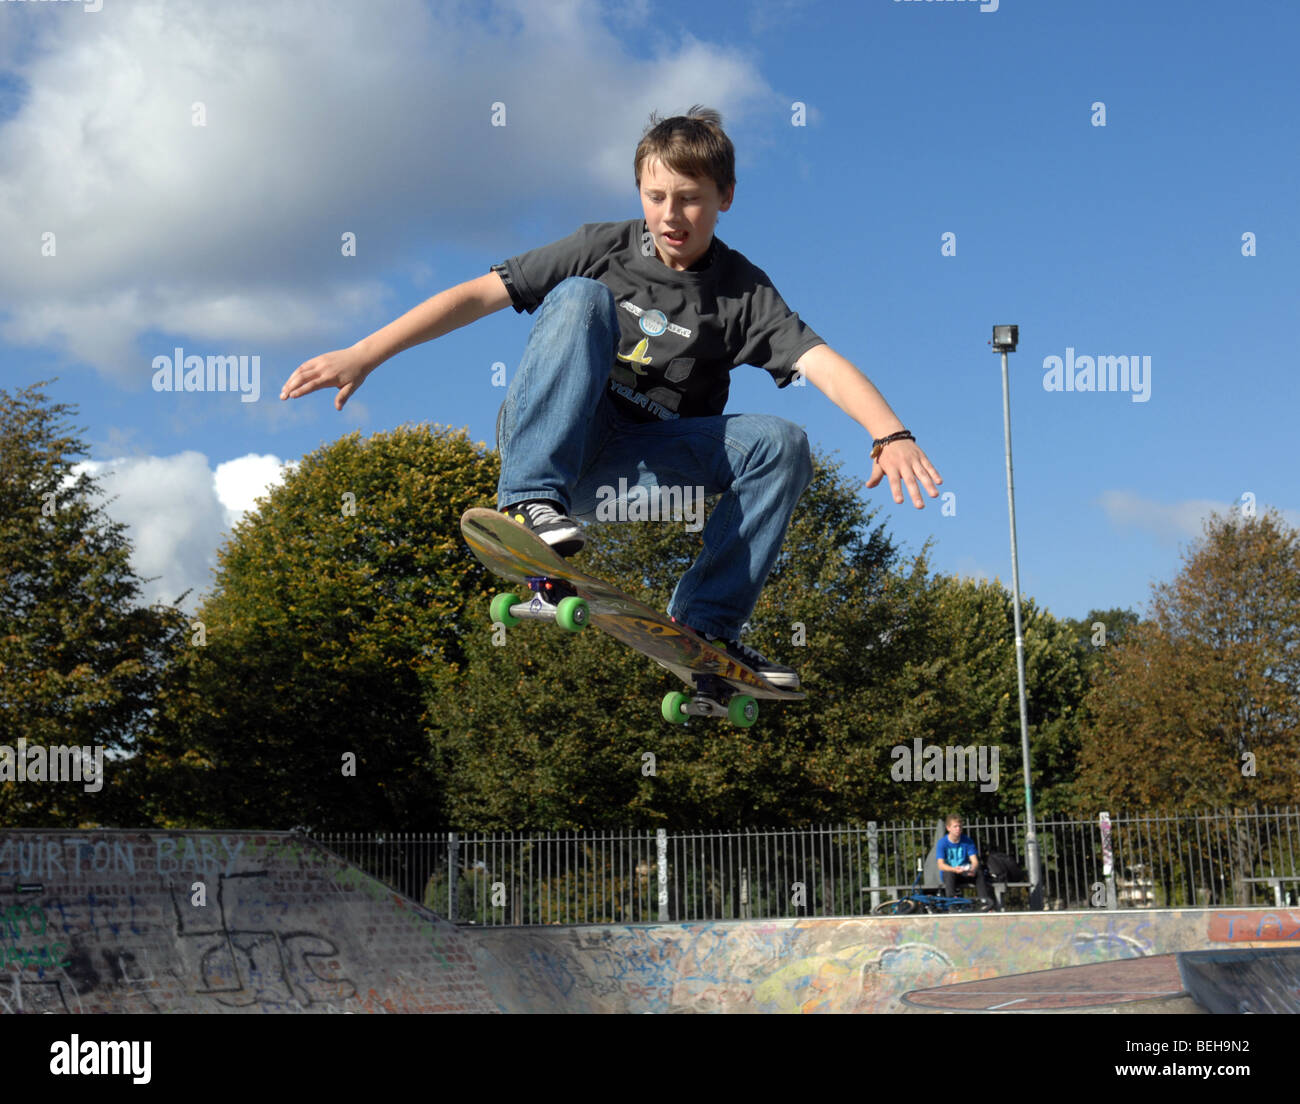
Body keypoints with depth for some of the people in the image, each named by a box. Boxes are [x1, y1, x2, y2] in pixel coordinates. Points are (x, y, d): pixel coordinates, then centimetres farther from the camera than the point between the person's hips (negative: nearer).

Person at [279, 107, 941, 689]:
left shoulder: (742, 293, 2)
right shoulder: (604, 249, 1)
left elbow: (822, 362, -14)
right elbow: (478, 295, -3)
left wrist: (890, 433, -34)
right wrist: (362, 355, -11)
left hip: (631, 466, 2)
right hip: (544, 444, -1)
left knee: (781, 445, -19)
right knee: (580, 298, -25)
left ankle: (705, 626, -13)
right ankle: (531, 501, -37)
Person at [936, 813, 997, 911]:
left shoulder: (967, 841, 0)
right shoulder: (942, 843, -9)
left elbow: (975, 861, -8)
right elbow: (941, 865, -18)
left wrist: (973, 869, -33)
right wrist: (955, 869, -38)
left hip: (964, 874, 2)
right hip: (949, 874, -2)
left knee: (979, 872, -25)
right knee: (949, 874, -35)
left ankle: (984, 901, -28)